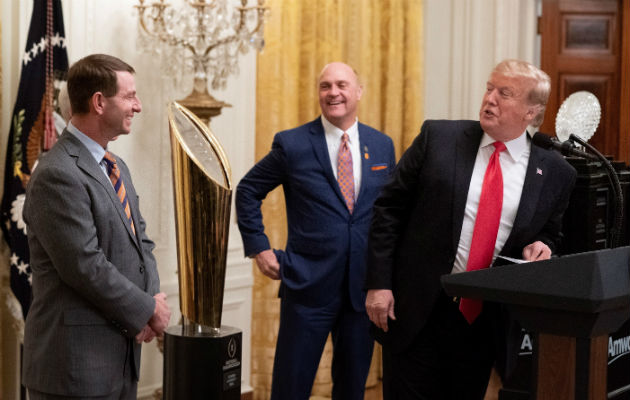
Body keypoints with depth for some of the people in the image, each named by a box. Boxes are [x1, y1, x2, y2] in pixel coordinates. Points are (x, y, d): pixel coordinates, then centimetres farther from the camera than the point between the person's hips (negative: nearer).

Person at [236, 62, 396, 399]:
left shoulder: (382, 145, 6)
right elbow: (248, 190, 6)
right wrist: (259, 247, -1)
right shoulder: (292, 144, -4)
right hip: (308, 285, -3)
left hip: (364, 287, 3)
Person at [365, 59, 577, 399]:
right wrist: (379, 283, -6)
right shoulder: (437, 137, -2)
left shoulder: (555, 173, 2)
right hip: (415, 312, -1)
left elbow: (550, 235, 16)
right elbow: (389, 209, 0)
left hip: (484, 321, 2)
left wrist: (540, 248, -8)